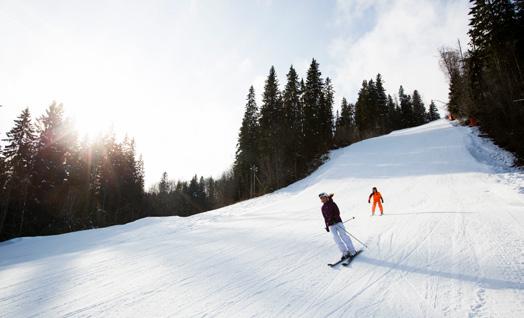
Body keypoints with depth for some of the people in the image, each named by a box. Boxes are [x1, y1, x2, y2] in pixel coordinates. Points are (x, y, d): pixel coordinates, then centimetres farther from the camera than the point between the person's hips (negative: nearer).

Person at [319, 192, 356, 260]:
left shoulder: (332, 204, -2)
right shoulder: (323, 208, 12)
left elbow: (337, 213, -10)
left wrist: (333, 218, -23)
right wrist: (327, 226, 19)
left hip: (337, 221, -4)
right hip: (331, 225, 4)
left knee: (343, 235, -9)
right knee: (336, 238, -6)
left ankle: (352, 251, -1)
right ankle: (345, 253, -1)